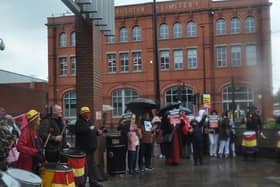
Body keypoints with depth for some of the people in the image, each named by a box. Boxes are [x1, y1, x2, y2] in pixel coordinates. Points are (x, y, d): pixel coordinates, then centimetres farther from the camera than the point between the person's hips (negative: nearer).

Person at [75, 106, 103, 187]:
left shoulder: (90, 121, 18)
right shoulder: (79, 121, -8)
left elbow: (93, 132, 29)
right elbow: (78, 130, -28)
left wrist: (98, 132, 7)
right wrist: (89, 128, -29)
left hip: (91, 147, 9)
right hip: (83, 148, -8)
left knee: (93, 165, 14)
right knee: (84, 167, -5)